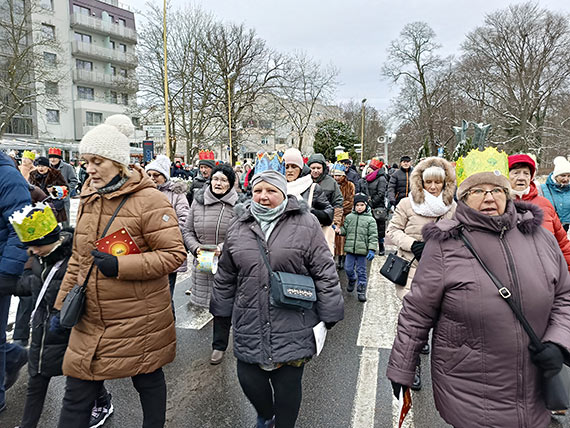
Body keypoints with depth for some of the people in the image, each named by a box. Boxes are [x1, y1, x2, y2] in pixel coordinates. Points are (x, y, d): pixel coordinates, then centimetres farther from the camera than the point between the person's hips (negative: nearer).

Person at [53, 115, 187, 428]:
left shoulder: (149, 200, -15)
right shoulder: (88, 199, 8)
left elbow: (174, 254, -17)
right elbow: (78, 258, 16)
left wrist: (120, 266, -24)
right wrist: (63, 301, 13)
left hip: (139, 318, -6)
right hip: (91, 318, 6)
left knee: (148, 380, 15)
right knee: (77, 393, 14)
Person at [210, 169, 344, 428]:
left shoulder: (305, 224, -6)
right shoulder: (239, 228, 5)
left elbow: (324, 273, -6)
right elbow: (226, 277, 14)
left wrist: (328, 317, -5)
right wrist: (221, 310, 17)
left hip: (292, 326, -3)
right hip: (249, 324, 4)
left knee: (288, 384, 9)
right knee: (248, 379, 11)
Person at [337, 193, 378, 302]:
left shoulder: (370, 219, -1)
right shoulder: (349, 217, 7)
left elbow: (373, 236, -4)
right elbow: (345, 230, 13)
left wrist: (372, 250, -12)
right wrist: (338, 230, -9)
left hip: (362, 249, -2)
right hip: (350, 248, 3)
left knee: (361, 270, 5)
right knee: (348, 268, 8)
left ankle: (361, 290, 18)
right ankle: (352, 280, 40)